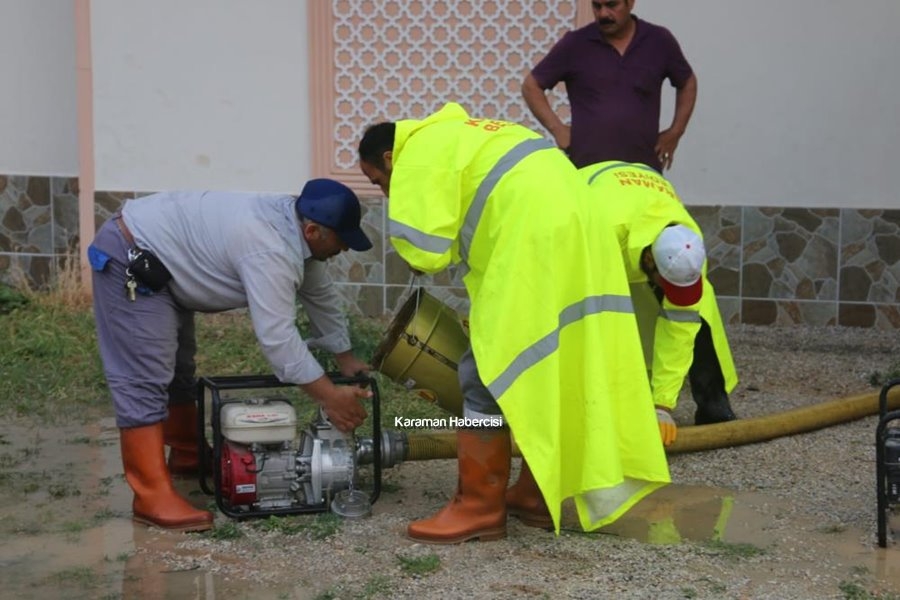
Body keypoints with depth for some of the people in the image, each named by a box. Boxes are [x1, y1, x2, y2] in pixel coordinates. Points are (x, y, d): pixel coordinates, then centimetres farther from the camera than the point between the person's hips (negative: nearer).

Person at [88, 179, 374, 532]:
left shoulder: (293, 227, 1)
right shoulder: (270, 251, -28)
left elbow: (320, 295, 14)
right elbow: (277, 338, -29)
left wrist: (346, 359, 18)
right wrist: (330, 397, -24)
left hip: (157, 261, 11)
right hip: (131, 260, -11)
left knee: (177, 367, 21)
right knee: (144, 380, -15)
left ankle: (188, 457, 36)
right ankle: (153, 498, -17)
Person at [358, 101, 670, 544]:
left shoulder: (419, 155, -2)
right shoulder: (452, 137, 28)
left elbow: (425, 251, -8)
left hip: (535, 238, -10)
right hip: (573, 226, 10)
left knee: (488, 373, -3)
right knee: (546, 368, 16)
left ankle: (479, 508, 2)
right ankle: (536, 496, 23)